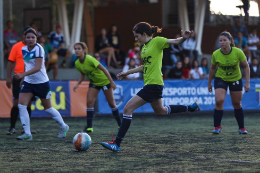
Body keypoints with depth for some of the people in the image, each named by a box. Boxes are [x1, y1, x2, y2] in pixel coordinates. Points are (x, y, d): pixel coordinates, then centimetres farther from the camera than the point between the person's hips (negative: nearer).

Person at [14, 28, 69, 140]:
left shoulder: (38, 49, -19)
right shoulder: (23, 49, 3)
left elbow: (37, 67, -27)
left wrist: (22, 74, -35)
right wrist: (23, 77, 16)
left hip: (41, 82, -6)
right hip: (28, 82, 6)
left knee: (48, 108, 7)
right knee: (21, 105, -11)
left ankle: (63, 127, 30)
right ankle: (27, 134, -7)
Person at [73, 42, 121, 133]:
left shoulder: (89, 59, -29)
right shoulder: (77, 63, -8)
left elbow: (103, 69, -24)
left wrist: (111, 81, -25)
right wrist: (78, 84, -6)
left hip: (105, 81, -5)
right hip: (93, 83, 5)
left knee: (111, 103, 3)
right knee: (89, 102, -11)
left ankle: (120, 125, 18)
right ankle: (89, 127, -8)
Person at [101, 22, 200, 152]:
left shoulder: (157, 41, -9)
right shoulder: (144, 47, 16)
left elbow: (176, 41, -17)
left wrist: (184, 38, -39)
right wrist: (127, 73, 30)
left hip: (153, 84, -10)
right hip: (149, 84, 10)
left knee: (128, 108, -12)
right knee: (160, 111, 25)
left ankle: (117, 144, -10)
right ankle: (191, 108, 35)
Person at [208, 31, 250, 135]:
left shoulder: (238, 52, -21)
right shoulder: (216, 54, -17)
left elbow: (246, 66, -10)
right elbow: (212, 69, 1)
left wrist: (247, 82, -16)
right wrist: (209, 83, 8)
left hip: (236, 79, 0)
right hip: (220, 79, 0)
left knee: (237, 104, 6)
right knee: (219, 100, -20)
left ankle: (242, 128, 21)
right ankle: (217, 127, -8)